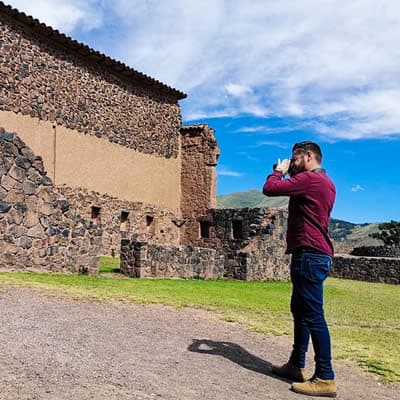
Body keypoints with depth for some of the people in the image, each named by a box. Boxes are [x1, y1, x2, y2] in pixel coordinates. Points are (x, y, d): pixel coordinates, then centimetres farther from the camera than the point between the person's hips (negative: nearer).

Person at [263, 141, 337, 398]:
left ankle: (325, 378, -3)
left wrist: (279, 171, 0)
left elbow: (269, 189, -18)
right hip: (315, 254, 11)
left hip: (309, 255, -11)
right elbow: (294, 193, 29)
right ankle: (296, 365, 28)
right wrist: (286, 174, 16)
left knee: (313, 315, -8)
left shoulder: (309, 178, -14)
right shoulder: (325, 182, 19)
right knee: (300, 310, 18)